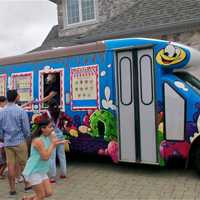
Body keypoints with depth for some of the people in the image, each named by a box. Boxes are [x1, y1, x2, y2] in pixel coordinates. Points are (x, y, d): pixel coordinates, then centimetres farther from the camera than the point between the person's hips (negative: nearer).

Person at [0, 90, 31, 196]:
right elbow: (26, 128, -9)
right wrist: (28, 138, 10)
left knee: (10, 165, 8)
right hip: (20, 142, -3)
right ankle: (27, 184, 23)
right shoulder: (21, 111, -12)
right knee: (23, 164, 10)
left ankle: (12, 189, 15)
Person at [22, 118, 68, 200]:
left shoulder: (47, 137, 3)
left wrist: (59, 143, 7)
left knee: (49, 193, 11)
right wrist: (53, 143, -20)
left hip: (42, 171, 9)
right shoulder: (38, 140, -24)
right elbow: (45, 157, -26)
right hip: (34, 171, -9)